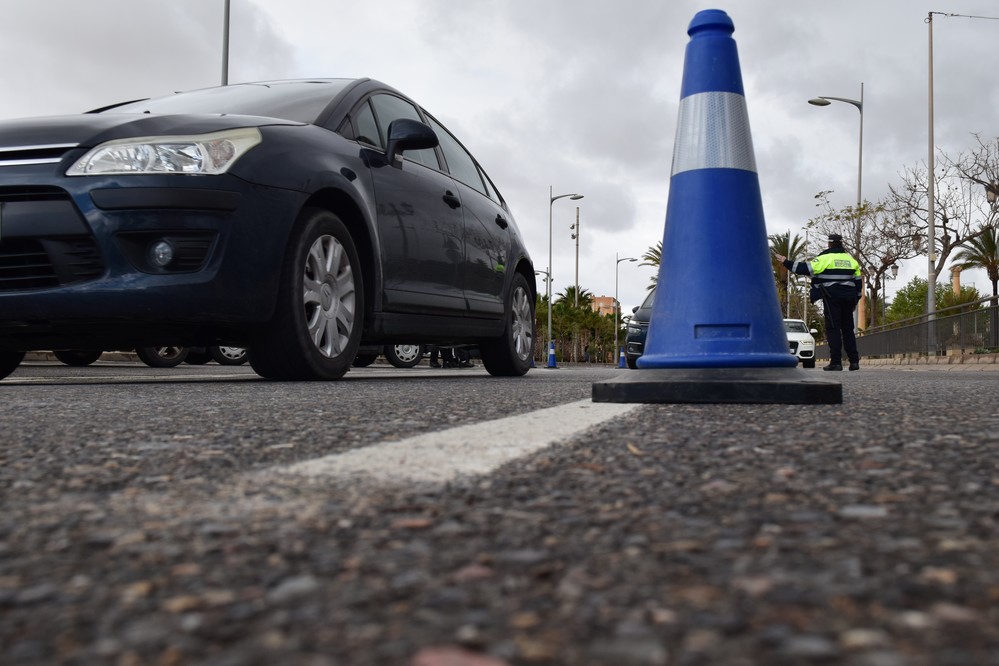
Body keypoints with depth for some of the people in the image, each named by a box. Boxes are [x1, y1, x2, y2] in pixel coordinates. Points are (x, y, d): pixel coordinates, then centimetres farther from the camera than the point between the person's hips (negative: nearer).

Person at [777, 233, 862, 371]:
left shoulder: (825, 258, -6)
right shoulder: (851, 259, 14)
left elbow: (807, 268, -12)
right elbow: (858, 281, 18)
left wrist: (786, 262, -7)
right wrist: (855, 300, 25)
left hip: (831, 298, -6)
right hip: (847, 299, 6)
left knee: (833, 329, -5)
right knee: (848, 329, 11)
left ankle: (836, 362, -10)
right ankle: (854, 361, 9)